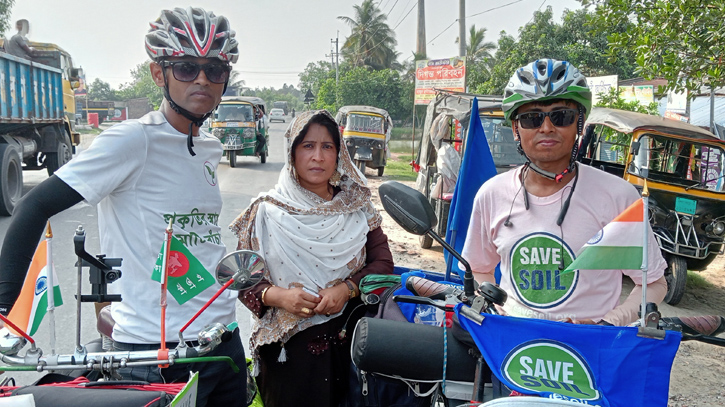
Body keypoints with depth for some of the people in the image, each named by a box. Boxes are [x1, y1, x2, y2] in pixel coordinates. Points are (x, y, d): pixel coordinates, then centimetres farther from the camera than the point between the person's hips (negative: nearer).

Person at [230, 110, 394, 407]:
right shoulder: (267, 212, -2)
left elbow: (383, 263, 0)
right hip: (287, 348, -2)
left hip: (348, 343, 2)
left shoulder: (357, 207, 4)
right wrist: (276, 295, -20)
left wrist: (347, 289, -16)